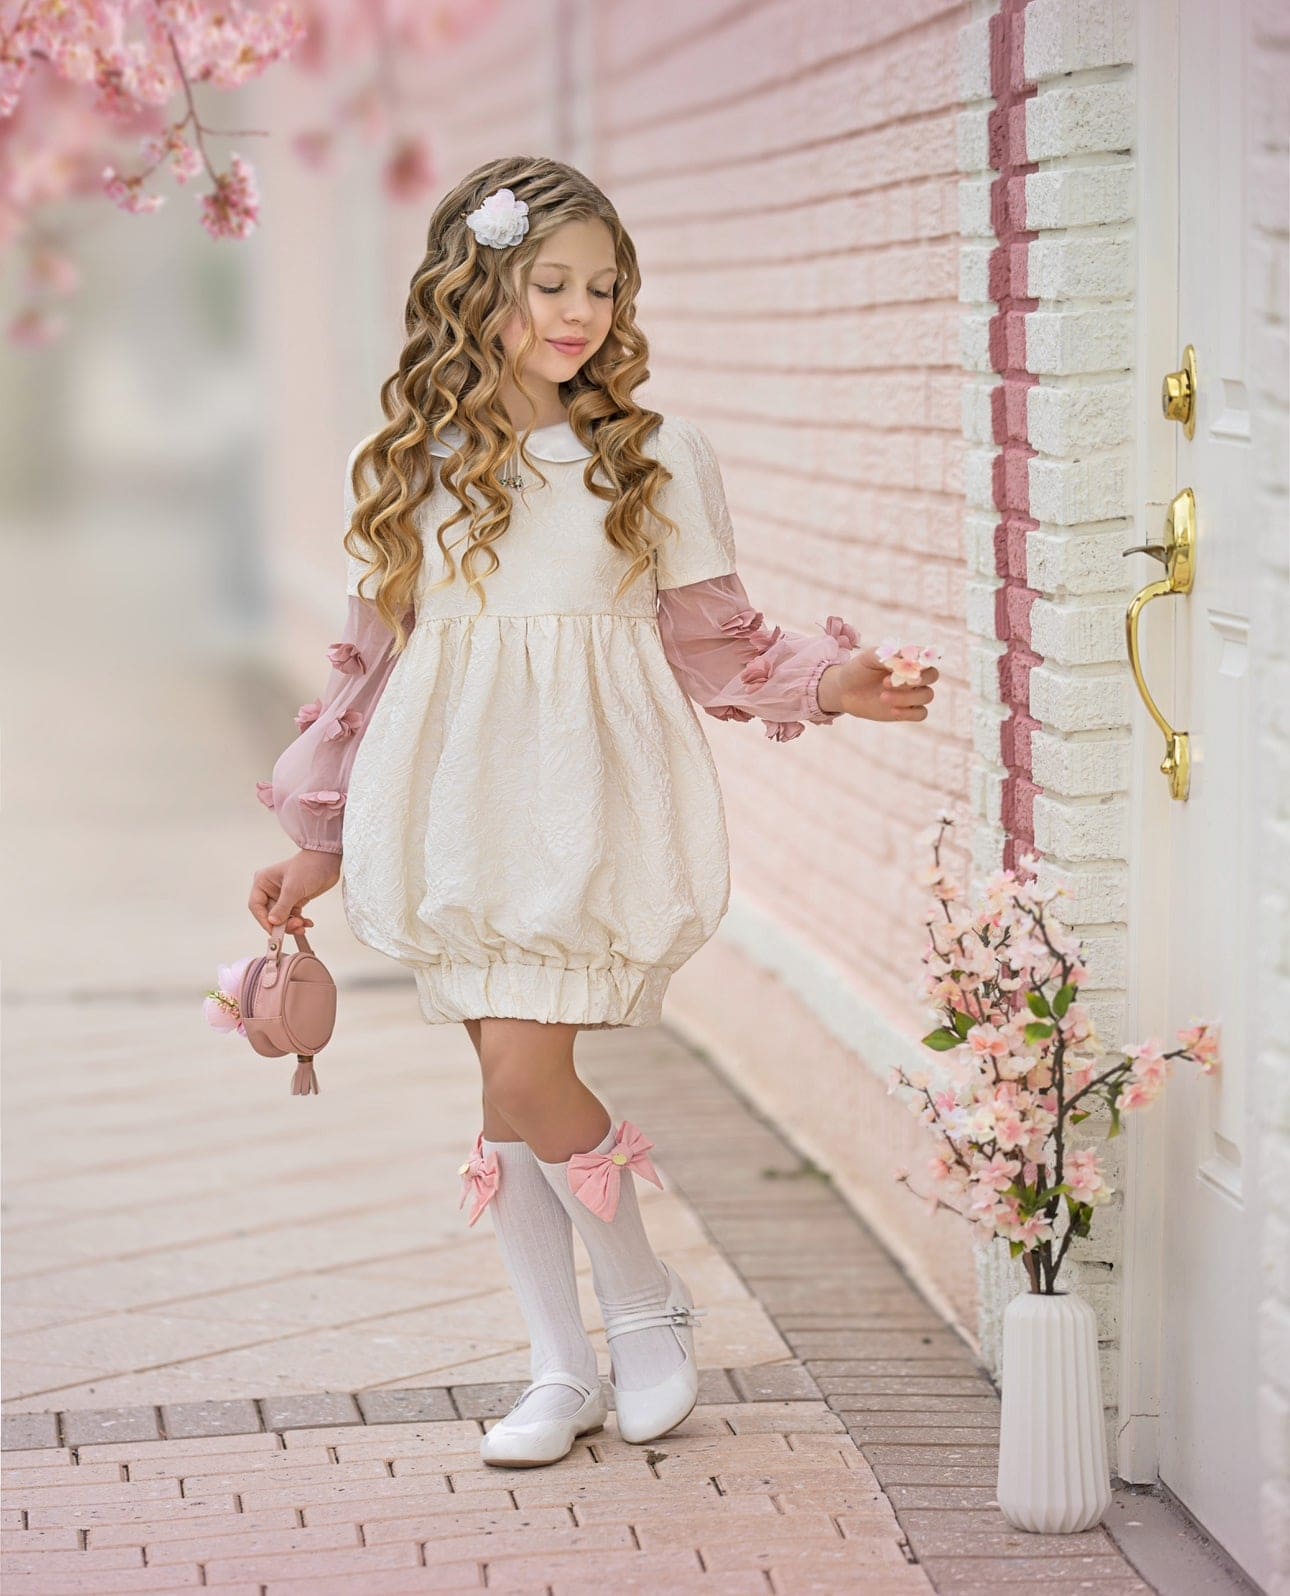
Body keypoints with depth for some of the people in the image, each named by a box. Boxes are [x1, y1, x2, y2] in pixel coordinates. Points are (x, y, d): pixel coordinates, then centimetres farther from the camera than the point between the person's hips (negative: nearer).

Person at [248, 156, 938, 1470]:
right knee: (509, 1095, 4)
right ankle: (560, 1369, 17)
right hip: (455, 816, 3)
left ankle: (646, 1307, 11)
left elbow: (713, 642, 9)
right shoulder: (403, 470, 7)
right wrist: (319, 839, 15)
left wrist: (824, 684, -8)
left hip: (586, 810, -3)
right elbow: (373, 657, 14)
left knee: (525, 1075, -13)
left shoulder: (653, 460, 2)